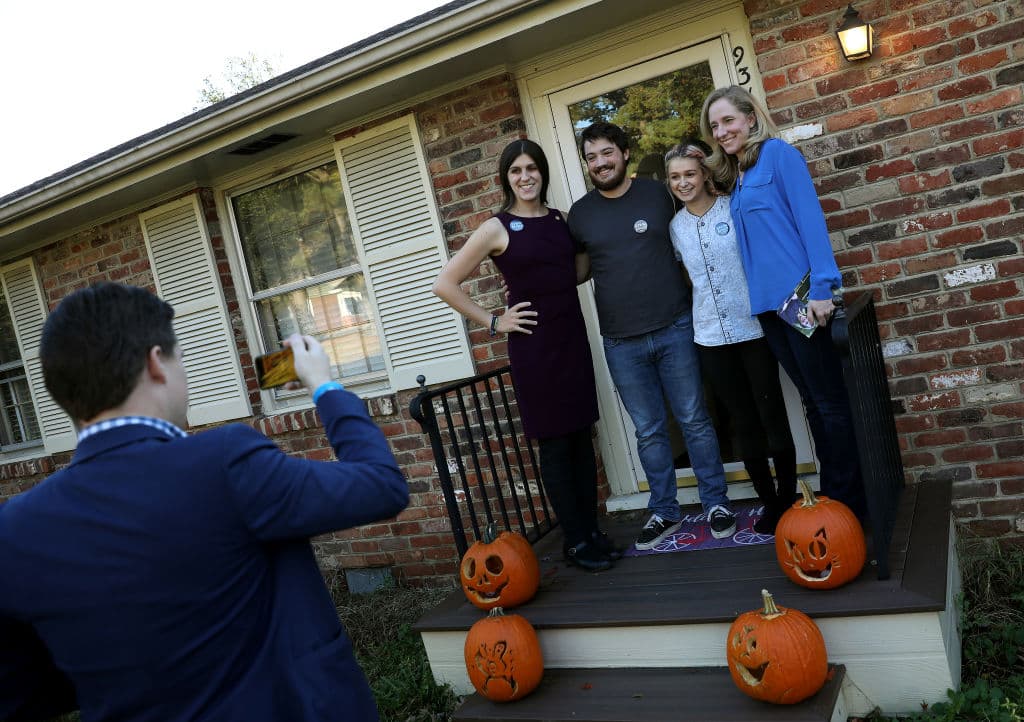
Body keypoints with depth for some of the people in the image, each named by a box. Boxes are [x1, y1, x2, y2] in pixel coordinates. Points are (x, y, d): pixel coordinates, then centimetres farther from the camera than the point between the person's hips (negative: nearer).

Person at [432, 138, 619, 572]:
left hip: (573, 337, 5)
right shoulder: (497, 229, -5)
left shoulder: (560, 219, 9)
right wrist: (494, 322, -7)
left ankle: (593, 531, 22)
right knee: (555, 443, 2)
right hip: (533, 344, -5)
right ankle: (575, 541, 14)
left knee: (582, 437, 10)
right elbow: (445, 285, -7)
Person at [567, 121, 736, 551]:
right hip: (621, 343, 2)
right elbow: (576, 270, 15)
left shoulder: (657, 193, 1)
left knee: (694, 421, 7)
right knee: (648, 431, 10)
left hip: (675, 329, -1)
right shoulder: (580, 213, 5)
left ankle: (715, 501, 22)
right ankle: (664, 511, 24)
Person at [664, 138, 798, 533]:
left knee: (772, 415, 3)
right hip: (710, 337, 3)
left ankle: (788, 497, 17)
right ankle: (768, 500, 21)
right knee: (744, 422, 10)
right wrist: (704, 305, 9)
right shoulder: (675, 227, 8)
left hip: (754, 328, -3)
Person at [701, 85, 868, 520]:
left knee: (829, 400, 0)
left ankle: (850, 500, 9)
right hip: (767, 303, 8)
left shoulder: (778, 154, -4)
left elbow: (810, 218, -13)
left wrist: (822, 288, -20)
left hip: (801, 296, -8)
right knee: (812, 400, 14)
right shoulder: (734, 176, 17)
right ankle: (831, 495, 23)